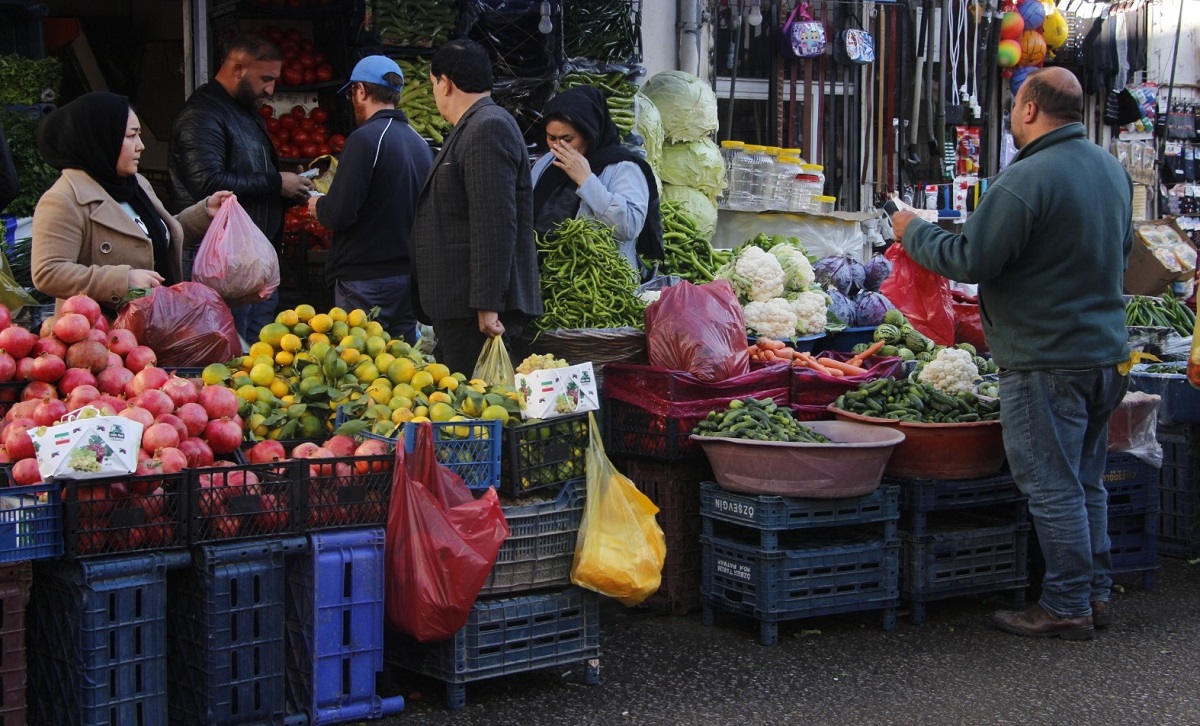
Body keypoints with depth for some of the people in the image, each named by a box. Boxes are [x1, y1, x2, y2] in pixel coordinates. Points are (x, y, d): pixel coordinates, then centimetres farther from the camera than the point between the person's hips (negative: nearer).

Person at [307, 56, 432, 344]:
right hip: (409, 275, 7)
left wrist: (318, 206, 4)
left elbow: (339, 214, -20)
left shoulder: (366, 139, -14)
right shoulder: (420, 143, 9)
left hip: (366, 280, -7)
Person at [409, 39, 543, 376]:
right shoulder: (474, 127, 21)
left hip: (478, 310, -10)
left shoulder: (489, 128, -13)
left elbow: (495, 224, -21)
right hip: (459, 308, 10)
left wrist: (488, 305, -24)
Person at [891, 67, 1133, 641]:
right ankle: (1096, 593, 24)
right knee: (1085, 482, 17)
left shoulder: (1026, 179, -20)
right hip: (1105, 352, 9)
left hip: (1046, 361, -9)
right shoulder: (1112, 170, 9)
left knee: (1052, 486, 0)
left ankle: (1067, 606, 6)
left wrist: (912, 231, -4)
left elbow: (971, 260, -19)